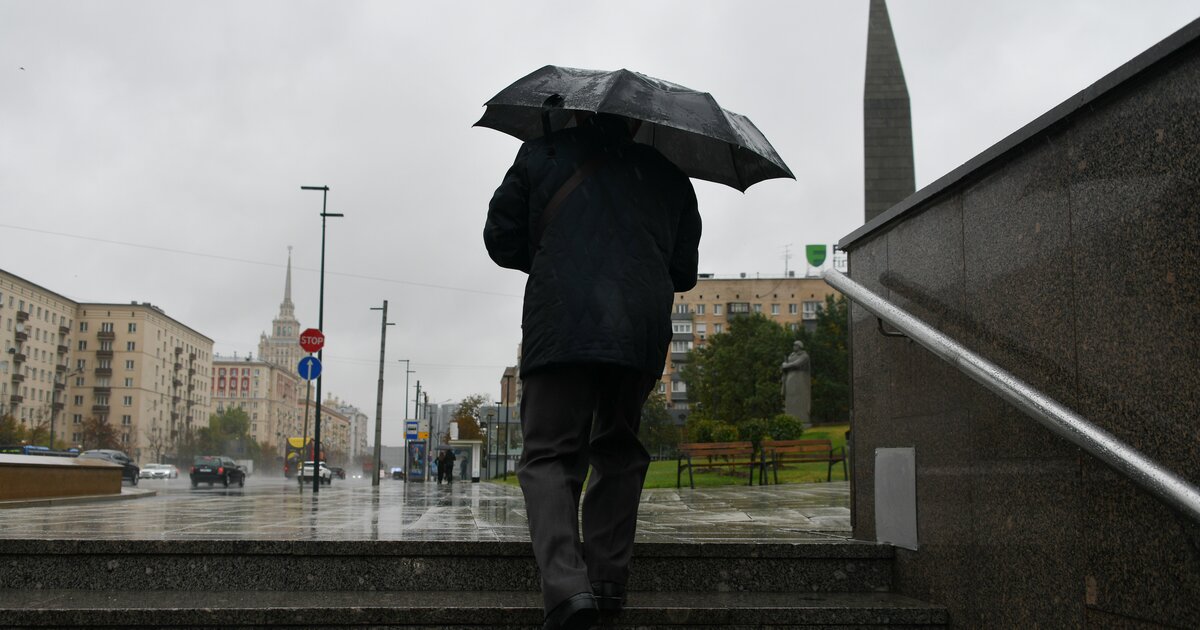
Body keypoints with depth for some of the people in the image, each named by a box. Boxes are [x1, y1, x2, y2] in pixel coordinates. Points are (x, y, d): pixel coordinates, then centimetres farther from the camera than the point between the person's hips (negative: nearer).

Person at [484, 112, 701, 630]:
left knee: (548, 456, -1)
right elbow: (684, 271, 20)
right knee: (618, 452, 18)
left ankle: (567, 584, -20)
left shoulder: (542, 154, 14)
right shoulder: (668, 175, 19)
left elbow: (501, 239, 14)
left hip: (561, 328, -2)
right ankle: (608, 580, 14)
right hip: (644, 330, 3)